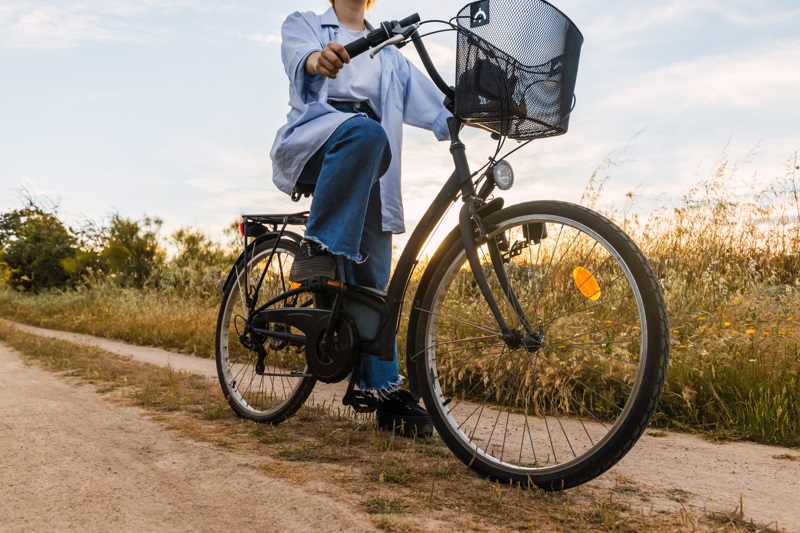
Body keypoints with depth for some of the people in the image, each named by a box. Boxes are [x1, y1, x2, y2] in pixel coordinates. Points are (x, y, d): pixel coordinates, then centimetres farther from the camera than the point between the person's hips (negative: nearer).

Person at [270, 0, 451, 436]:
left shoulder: (387, 54, 28)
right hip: (312, 147, -3)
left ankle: (387, 390, -4)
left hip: (368, 171, 3)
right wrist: (319, 59, -34)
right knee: (363, 130, -37)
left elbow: (427, 97, 13)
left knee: (371, 278, -6)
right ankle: (317, 249, -33)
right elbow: (299, 56, -8)